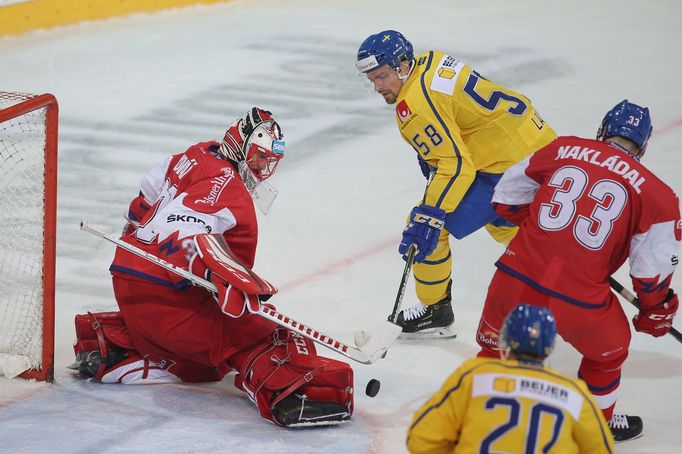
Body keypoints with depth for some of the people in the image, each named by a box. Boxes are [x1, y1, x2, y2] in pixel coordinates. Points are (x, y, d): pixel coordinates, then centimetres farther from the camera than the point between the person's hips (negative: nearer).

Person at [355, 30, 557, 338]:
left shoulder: (414, 105, -22)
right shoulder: (430, 60, 6)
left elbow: (455, 165, -28)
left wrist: (429, 216, -30)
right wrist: (430, 156, 22)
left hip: (507, 167, -11)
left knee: (426, 226, -5)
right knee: (504, 224, 35)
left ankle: (434, 310, 9)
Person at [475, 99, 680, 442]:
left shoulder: (564, 149, 9)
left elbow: (507, 198, 17)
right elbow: (654, 268, 3)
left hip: (514, 281, 2)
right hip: (578, 304, -2)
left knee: (495, 340, 32)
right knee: (608, 349, 30)